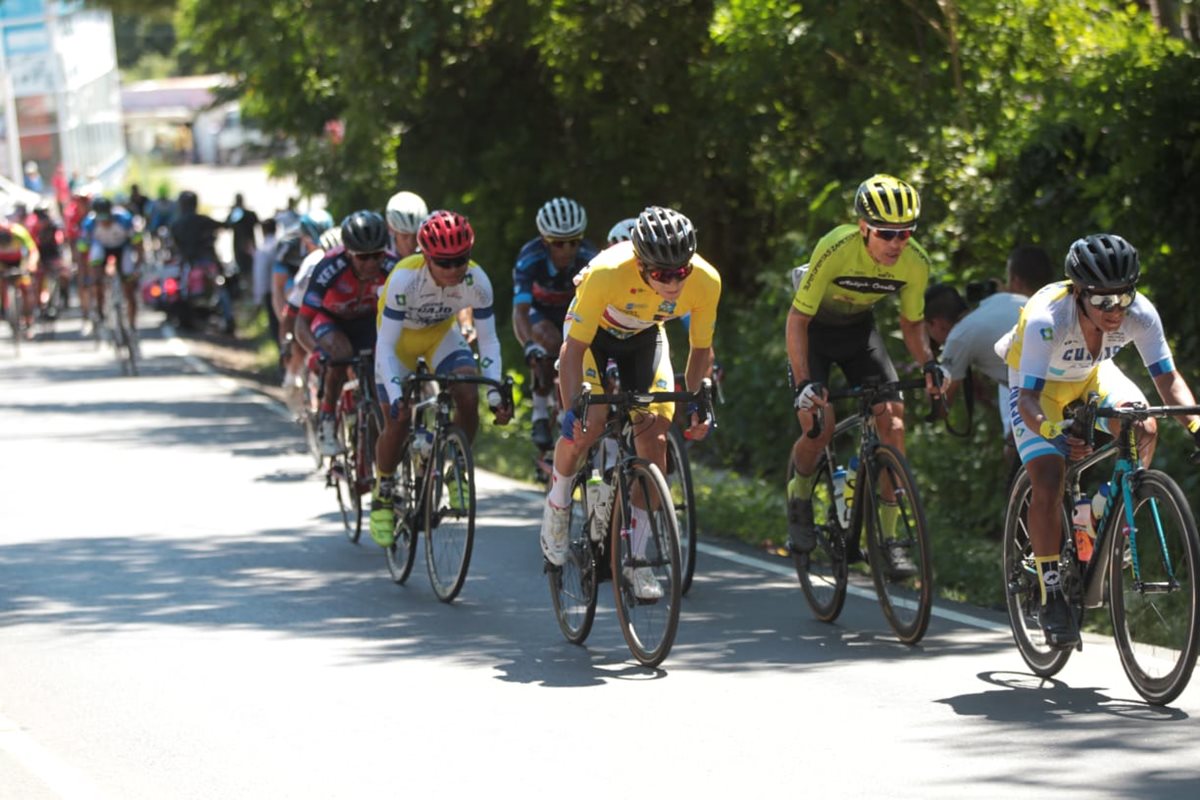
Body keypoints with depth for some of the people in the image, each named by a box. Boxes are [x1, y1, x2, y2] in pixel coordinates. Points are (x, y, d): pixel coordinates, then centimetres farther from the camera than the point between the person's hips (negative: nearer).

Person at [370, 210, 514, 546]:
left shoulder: (477, 281, -28)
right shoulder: (405, 278, -36)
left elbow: (489, 341, -19)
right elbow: (386, 345, -33)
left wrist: (495, 394, -30)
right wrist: (395, 396, -44)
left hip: (442, 335, 2)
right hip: (400, 337, -2)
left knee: (469, 397, -23)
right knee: (398, 420, -10)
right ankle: (383, 496, 14)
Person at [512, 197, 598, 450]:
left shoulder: (587, 257, -30)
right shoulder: (530, 258, -34)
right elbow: (520, 311, -43)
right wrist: (529, 346, -61)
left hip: (575, 312, 2)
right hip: (540, 312, -2)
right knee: (551, 344, -33)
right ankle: (540, 417, -21)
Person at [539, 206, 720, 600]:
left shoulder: (705, 281, -30)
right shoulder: (607, 274, -40)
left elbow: (701, 348, -12)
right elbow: (574, 348, -31)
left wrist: (695, 403, -23)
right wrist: (573, 408, -41)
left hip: (644, 337, 3)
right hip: (593, 335, -3)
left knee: (655, 440, -12)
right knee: (587, 427, -24)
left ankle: (634, 558, -3)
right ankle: (557, 506, 7)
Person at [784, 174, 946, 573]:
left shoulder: (916, 263, -21)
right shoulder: (836, 249, -34)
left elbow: (912, 322, -3)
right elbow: (797, 318, -26)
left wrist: (928, 363, -22)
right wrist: (805, 382, -35)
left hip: (859, 328, 3)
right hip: (815, 327, -3)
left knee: (892, 418, -14)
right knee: (819, 423, -20)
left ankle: (888, 536, -7)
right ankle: (799, 497, 13)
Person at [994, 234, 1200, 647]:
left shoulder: (1140, 314, -31)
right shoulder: (1047, 318, -40)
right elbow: (1028, 399, -40)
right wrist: (1051, 430, -61)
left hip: (1092, 374, 3)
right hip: (1040, 384, -3)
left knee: (1144, 428, -26)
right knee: (1048, 484, -20)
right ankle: (1051, 597, -5)